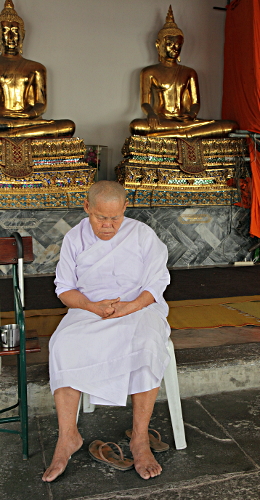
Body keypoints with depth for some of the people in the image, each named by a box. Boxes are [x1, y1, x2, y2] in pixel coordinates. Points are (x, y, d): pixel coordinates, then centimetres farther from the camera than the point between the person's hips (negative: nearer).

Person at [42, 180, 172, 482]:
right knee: (63, 345, -30)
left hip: (138, 308, -1)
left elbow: (156, 284, 0)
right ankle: (67, 437, -18)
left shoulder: (144, 235, 1)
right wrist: (93, 306, -14)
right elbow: (64, 288, 6)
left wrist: (131, 306, -19)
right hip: (87, 311, 2)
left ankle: (140, 439, -21)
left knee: (148, 346, -35)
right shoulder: (74, 238, 6)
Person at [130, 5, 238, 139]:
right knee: (135, 125, -39)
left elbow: (195, 102, 12)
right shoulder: (149, 72, 13)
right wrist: (151, 113, -21)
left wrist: (192, 114, -14)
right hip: (161, 122, -3)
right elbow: (145, 102, 4)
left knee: (232, 126, -22)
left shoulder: (189, 73, 20)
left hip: (185, 120, 3)